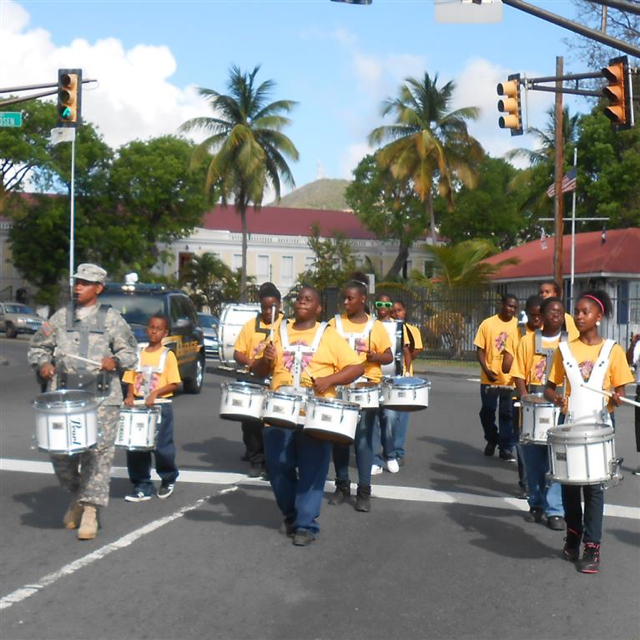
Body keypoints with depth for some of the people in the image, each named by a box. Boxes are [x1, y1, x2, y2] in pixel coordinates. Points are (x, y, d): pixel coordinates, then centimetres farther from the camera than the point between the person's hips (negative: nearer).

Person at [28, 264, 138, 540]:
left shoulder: (110, 318, 5)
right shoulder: (61, 317, 10)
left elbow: (130, 350, 9)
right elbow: (38, 346, 17)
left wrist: (115, 360, -11)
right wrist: (43, 363, -3)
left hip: (101, 396, -2)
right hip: (64, 395, 2)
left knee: (98, 452, -8)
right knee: (60, 451, 2)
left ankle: (90, 512, -1)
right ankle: (76, 496, 29)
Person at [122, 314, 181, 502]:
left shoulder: (168, 355, -2)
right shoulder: (138, 354, 9)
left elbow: (174, 384, -6)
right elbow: (131, 380, 11)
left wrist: (155, 393, -19)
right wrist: (130, 396, -8)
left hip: (161, 406, -4)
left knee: (162, 447, -2)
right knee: (136, 448, 2)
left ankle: (168, 480, 22)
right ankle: (142, 487, 11)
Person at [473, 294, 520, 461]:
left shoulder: (518, 325, 0)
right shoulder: (487, 324, -2)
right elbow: (480, 350, 0)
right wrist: (486, 370, -13)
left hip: (510, 379, 0)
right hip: (489, 378, 0)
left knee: (507, 414, 2)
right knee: (487, 412, 12)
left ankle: (506, 448, 11)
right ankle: (492, 440, 34)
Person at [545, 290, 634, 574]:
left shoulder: (612, 350, -1)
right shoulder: (564, 349, 3)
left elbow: (619, 390, 2)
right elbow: (550, 386, 8)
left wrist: (616, 398, -20)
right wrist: (555, 397, -14)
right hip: (569, 426, 2)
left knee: (594, 486, -2)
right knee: (569, 484, 9)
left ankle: (592, 548, 3)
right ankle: (573, 536, 27)